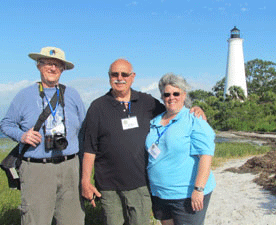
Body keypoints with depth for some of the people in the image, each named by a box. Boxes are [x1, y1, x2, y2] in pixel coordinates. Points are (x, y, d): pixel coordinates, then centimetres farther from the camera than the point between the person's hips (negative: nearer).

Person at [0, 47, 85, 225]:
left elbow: (84, 129, 19)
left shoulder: (72, 95, 13)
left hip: (70, 168, 2)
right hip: (36, 169, -1)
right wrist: (22, 135, -7)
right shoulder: (24, 96, 8)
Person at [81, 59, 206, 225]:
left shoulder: (147, 102, 8)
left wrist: (195, 111, 2)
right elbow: (89, 148, 2)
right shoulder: (98, 107, 2)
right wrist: (85, 181, -2)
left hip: (140, 185, 2)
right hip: (109, 187, -1)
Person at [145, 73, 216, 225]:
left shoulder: (195, 121, -9)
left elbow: (205, 155, -17)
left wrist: (199, 189, -23)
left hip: (188, 195, -6)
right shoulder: (154, 122, 11)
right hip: (159, 194, 6)